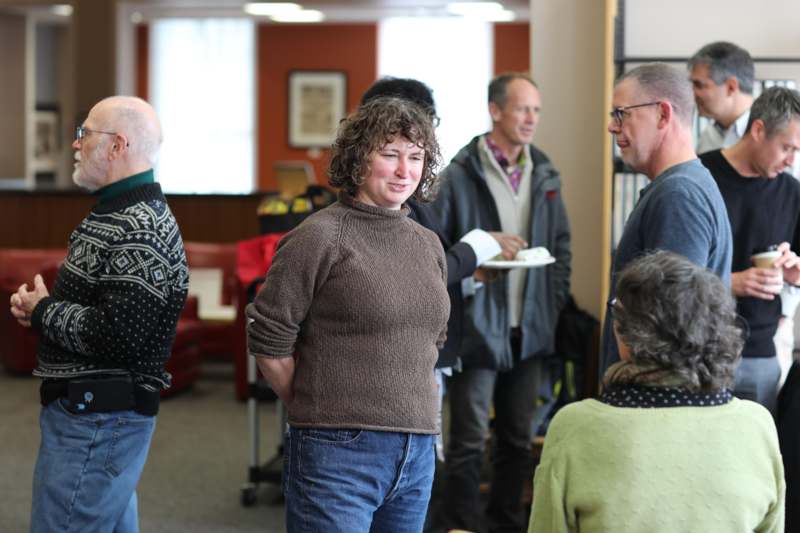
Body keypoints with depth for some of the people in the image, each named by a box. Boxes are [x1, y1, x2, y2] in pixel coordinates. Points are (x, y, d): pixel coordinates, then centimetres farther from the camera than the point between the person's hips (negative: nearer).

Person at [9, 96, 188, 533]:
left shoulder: (141, 232, -21)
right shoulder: (115, 213, 13)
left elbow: (118, 335, -29)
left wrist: (42, 311, -14)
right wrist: (37, 304, 6)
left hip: (96, 423, -11)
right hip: (87, 410, 11)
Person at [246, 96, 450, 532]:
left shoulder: (429, 245, 13)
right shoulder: (319, 238, -8)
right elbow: (268, 343, -8)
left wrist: (412, 409, 14)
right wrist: (316, 411, 1)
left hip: (417, 453, 7)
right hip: (337, 452, -7)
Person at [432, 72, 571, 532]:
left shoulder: (545, 174, 8)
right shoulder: (460, 174, -9)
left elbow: (561, 245, 14)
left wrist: (556, 302, 7)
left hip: (530, 329, 5)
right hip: (478, 326, -5)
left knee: (519, 437, 14)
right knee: (469, 440, 0)